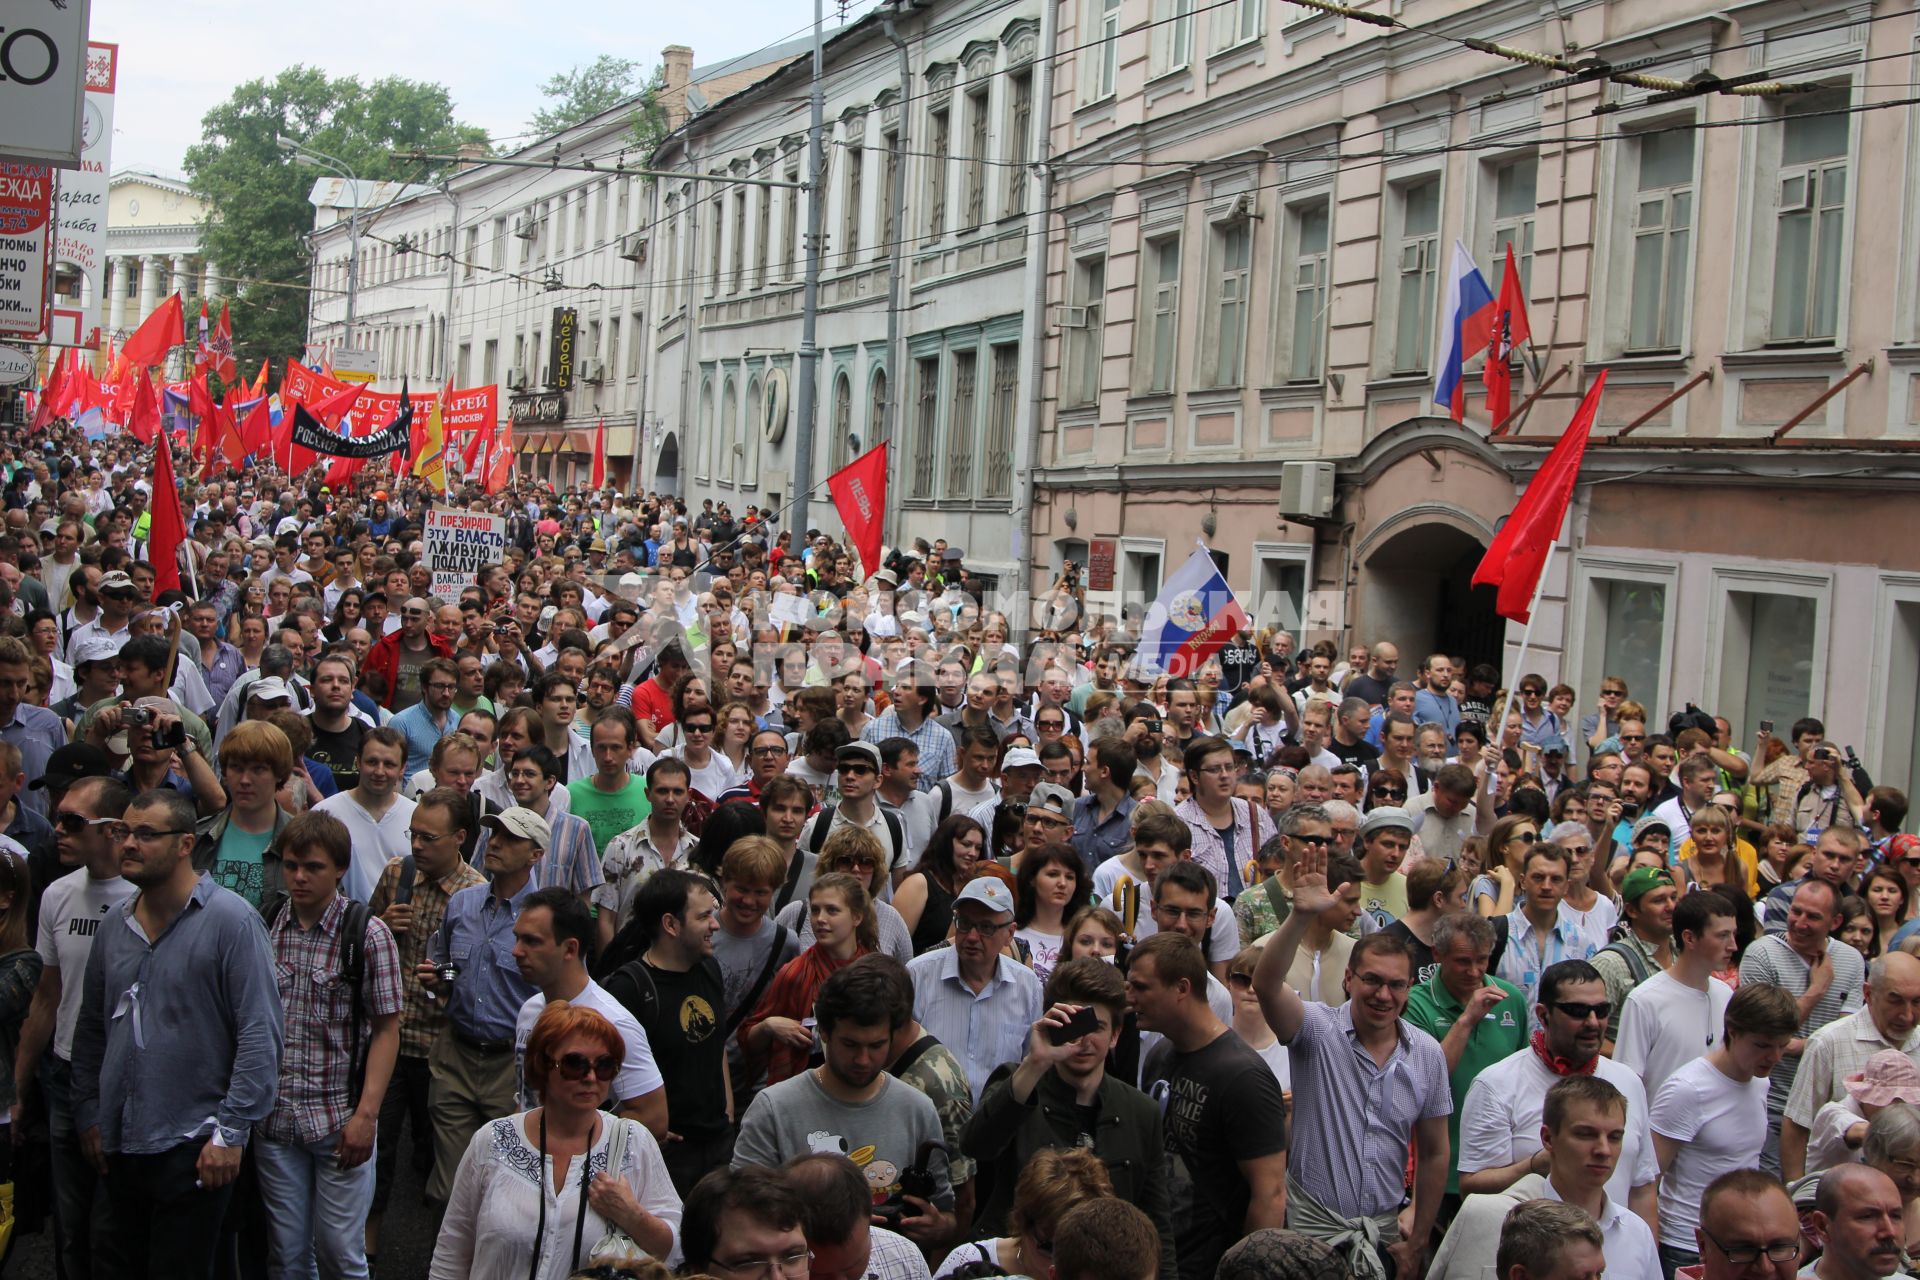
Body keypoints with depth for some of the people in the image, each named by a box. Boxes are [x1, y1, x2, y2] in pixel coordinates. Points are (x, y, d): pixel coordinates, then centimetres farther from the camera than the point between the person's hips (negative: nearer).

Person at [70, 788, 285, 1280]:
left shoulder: (230, 921, -11)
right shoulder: (115, 924, 8)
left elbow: (260, 1035, -15)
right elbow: (92, 1028, 17)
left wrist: (231, 1132, -17)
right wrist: (88, 1114, 11)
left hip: (191, 1148, -6)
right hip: (117, 1144, 6)